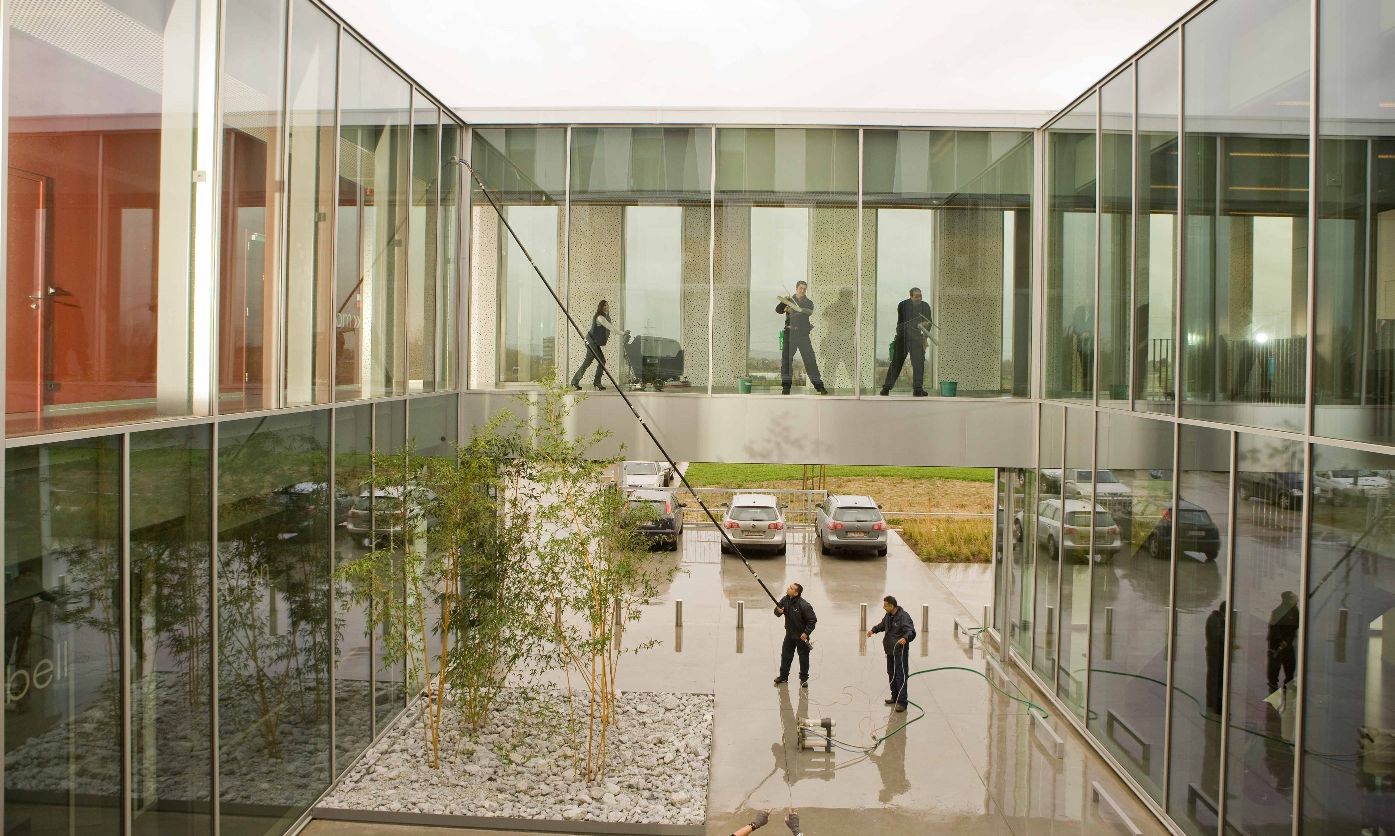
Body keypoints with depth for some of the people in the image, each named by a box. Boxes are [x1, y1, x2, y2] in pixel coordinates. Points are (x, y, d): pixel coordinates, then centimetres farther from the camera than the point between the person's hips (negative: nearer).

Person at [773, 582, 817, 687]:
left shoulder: (804, 605, -25)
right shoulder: (785, 600, -6)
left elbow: (813, 620, -18)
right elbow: (777, 612, 7)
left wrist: (806, 633, -19)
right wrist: (778, 611, -17)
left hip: (801, 636, -6)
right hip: (789, 634, 6)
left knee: (803, 657, 6)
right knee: (785, 655, 13)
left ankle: (803, 678, 22)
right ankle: (783, 676, 27)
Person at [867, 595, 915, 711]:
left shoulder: (904, 617, -20)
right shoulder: (888, 615, 8)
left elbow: (911, 632, -28)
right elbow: (882, 625, 29)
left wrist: (905, 638, -47)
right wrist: (873, 630, 18)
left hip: (900, 652, -9)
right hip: (890, 650, 9)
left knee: (900, 676, -7)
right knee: (891, 674, 19)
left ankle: (902, 702, -3)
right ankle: (895, 697, 33)